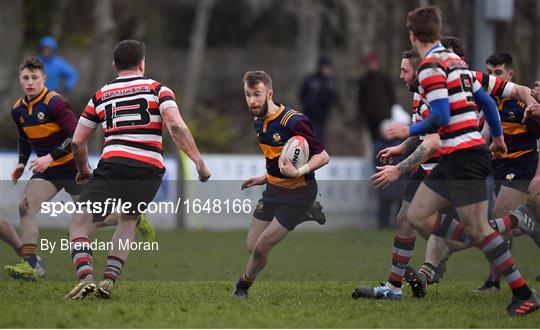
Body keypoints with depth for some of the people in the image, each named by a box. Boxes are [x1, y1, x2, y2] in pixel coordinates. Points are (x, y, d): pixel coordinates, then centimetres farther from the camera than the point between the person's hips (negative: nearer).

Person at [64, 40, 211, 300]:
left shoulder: (100, 96, 15)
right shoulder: (158, 90, 10)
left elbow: (77, 141, 17)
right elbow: (176, 126, -7)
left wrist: (83, 170, 34)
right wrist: (199, 161, -5)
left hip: (112, 168, -1)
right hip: (150, 171, 1)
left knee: (79, 225, 5)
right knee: (128, 222, 26)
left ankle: (85, 278, -18)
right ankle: (109, 280, 11)